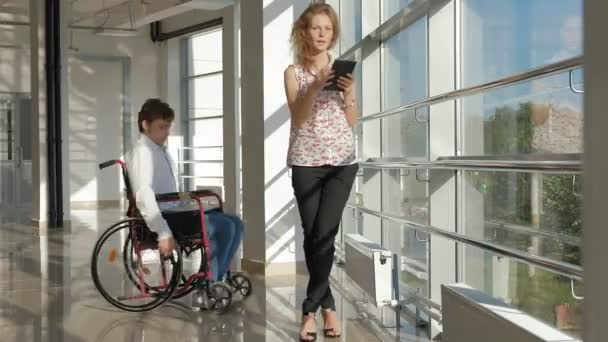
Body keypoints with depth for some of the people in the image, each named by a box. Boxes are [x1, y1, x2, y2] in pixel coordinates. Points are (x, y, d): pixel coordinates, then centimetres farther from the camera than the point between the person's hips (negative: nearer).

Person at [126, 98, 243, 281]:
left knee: (235, 223, 0)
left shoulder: (162, 152, 20)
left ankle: (215, 278, 0)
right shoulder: (142, 152, -9)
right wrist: (164, 233, -28)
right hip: (163, 217, -9)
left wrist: (193, 208, 12)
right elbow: (144, 197, -21)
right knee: (222, 226, -23)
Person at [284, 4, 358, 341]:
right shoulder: (294, 72, 5)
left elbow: (353, 121, 7)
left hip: (342, 161, 1)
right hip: (306, 162, 0)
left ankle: (311, 309, 3)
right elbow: (298, 118, -7)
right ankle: (327, 305, 17)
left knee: (324, 234, -8)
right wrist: (316, 86, -19)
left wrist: (348, 92, -9)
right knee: (313, 236, 2)